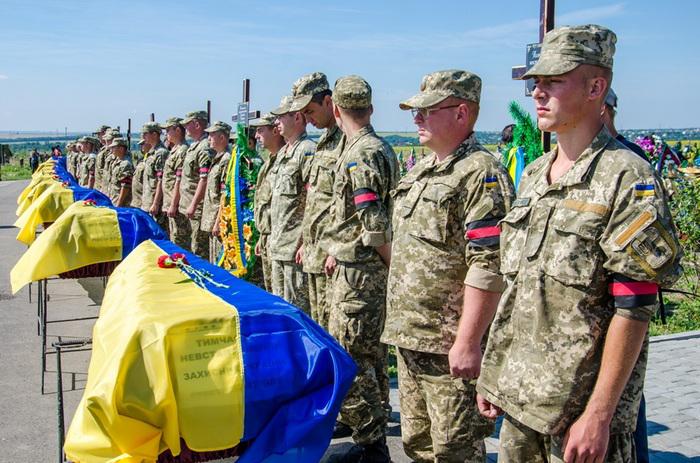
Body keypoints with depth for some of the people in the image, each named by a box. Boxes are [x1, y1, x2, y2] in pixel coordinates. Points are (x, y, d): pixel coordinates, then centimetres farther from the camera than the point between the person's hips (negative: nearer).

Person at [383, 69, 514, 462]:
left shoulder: (482, 175, -15)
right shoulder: (419, 172, 15)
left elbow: (488, 269, -22)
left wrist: (468, 343, -23)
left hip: (450, 346, -9)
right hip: (409, 339, 9)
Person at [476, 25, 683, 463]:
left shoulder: (627, 179, -13)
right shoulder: (533, 175, 9)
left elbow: (634, 308, -17)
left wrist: (599, 414, -19)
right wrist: (493, 374, 13)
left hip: (581, 405, -7)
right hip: (519, 395, 7)